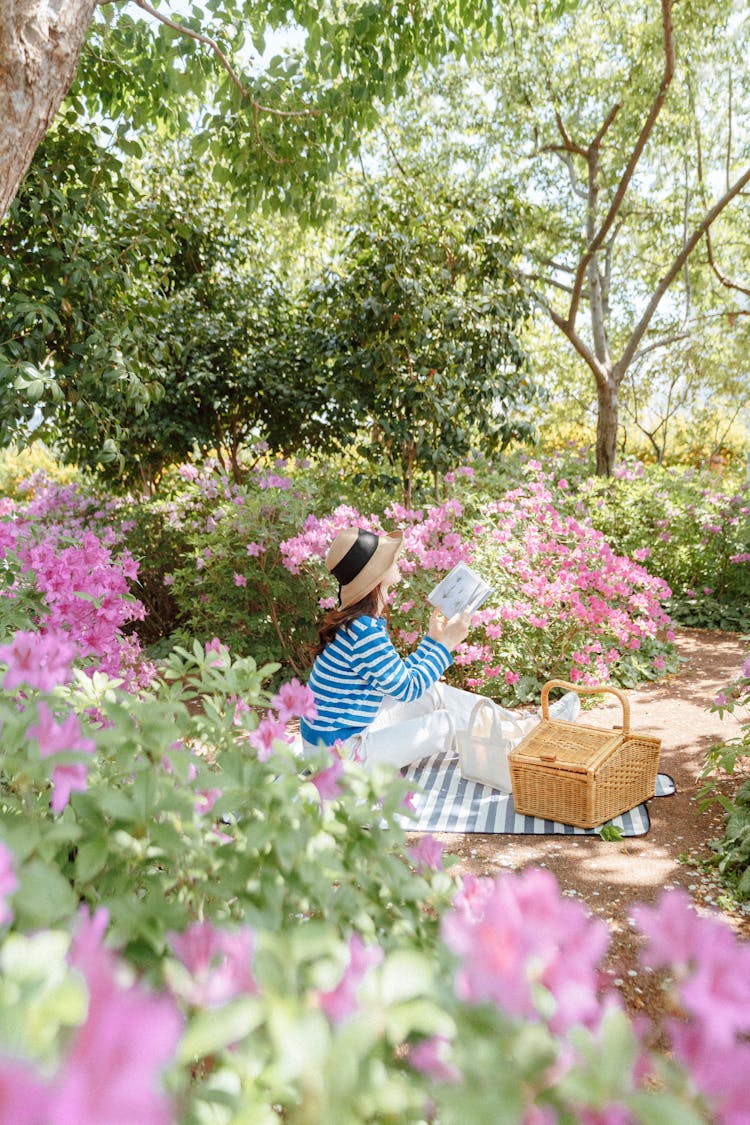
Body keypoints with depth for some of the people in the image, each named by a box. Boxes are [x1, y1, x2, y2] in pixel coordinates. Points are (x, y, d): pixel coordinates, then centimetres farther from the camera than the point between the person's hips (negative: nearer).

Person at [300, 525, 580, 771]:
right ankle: (527, 732, 15)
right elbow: (407, 688, -18)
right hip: (343, 752, -9)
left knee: (438, 694, 9)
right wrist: (446, 644, -11)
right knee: (446, 723, -7)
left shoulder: (358, 621, 3)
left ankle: (524, 722, 20)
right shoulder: (364, 631, -27)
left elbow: (397, 676, 9)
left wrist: (432, 638, 9)